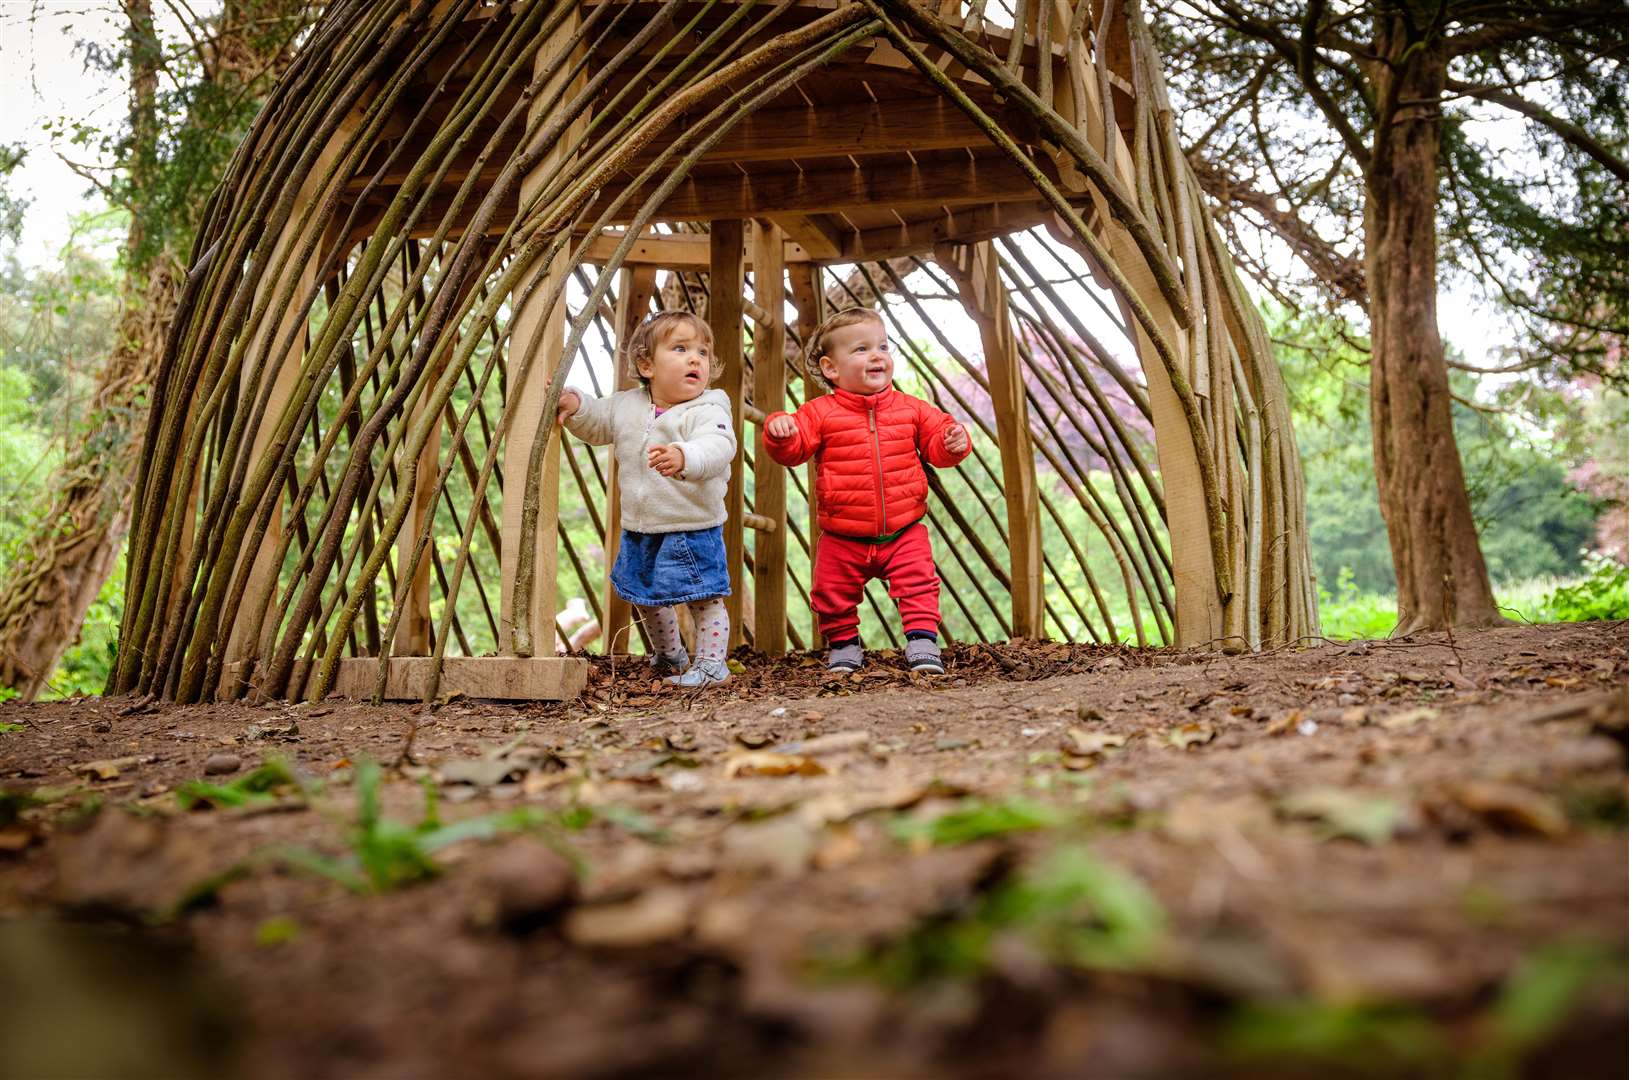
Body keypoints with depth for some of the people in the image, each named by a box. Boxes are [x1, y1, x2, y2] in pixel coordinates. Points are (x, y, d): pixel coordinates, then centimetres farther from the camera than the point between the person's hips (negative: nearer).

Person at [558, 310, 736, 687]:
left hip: (691, 528, -7)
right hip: (639, 530, 7)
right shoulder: (627, 405, 2)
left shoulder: (708, 410, -19)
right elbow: (597, 424, 20)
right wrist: (576, 406, 0)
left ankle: (711, 662, 14)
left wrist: (684, 458, -58)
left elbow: (717, 447, -38)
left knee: (704, 599, -2)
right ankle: (670, 655, 45)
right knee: (647, 598, 23)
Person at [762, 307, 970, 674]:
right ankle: (844, 644, 30)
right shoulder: (820, 413, -6)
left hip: (904, 531, 1)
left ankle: (922, 640, 5)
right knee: (834, 595, 9)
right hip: (843, 537, -1)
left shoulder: (910, 408, 3)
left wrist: (953, 442, -13)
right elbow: (794, 448, -10)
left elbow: (935, 444, 9)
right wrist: (780, 433, -32)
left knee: (919, 585, -7)